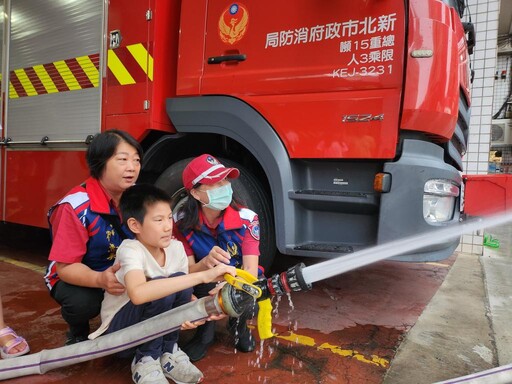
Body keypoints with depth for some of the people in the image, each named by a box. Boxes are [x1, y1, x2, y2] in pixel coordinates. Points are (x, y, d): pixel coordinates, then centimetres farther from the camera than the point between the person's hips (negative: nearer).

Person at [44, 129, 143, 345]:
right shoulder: (76, 207, -26)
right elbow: (66, 267, -25)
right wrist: (100, 279, -44)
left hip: (122, 273, 4)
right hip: (75, 277, -4)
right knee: (82, 302, -35)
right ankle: (78, 335, 3)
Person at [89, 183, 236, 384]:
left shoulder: (176, 248, -10)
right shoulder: (130, 250, -29)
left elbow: (183, 293, -3)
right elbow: (138, 293, -49)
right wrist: (202, 276, -52)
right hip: (118, 329, -5)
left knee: (179, 280, -23)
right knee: (161, 288, -32)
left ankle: (168, 353, -1)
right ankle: (145, 361, -9)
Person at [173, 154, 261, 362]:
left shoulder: (247, 219, -22)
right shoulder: (183, 223, -20)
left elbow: (251, 270, -29)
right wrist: (206, 263, -45)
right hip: (204, 289, 1)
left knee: (246, 306, -32)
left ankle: (238, 326, 6)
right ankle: (205, 332, -2)